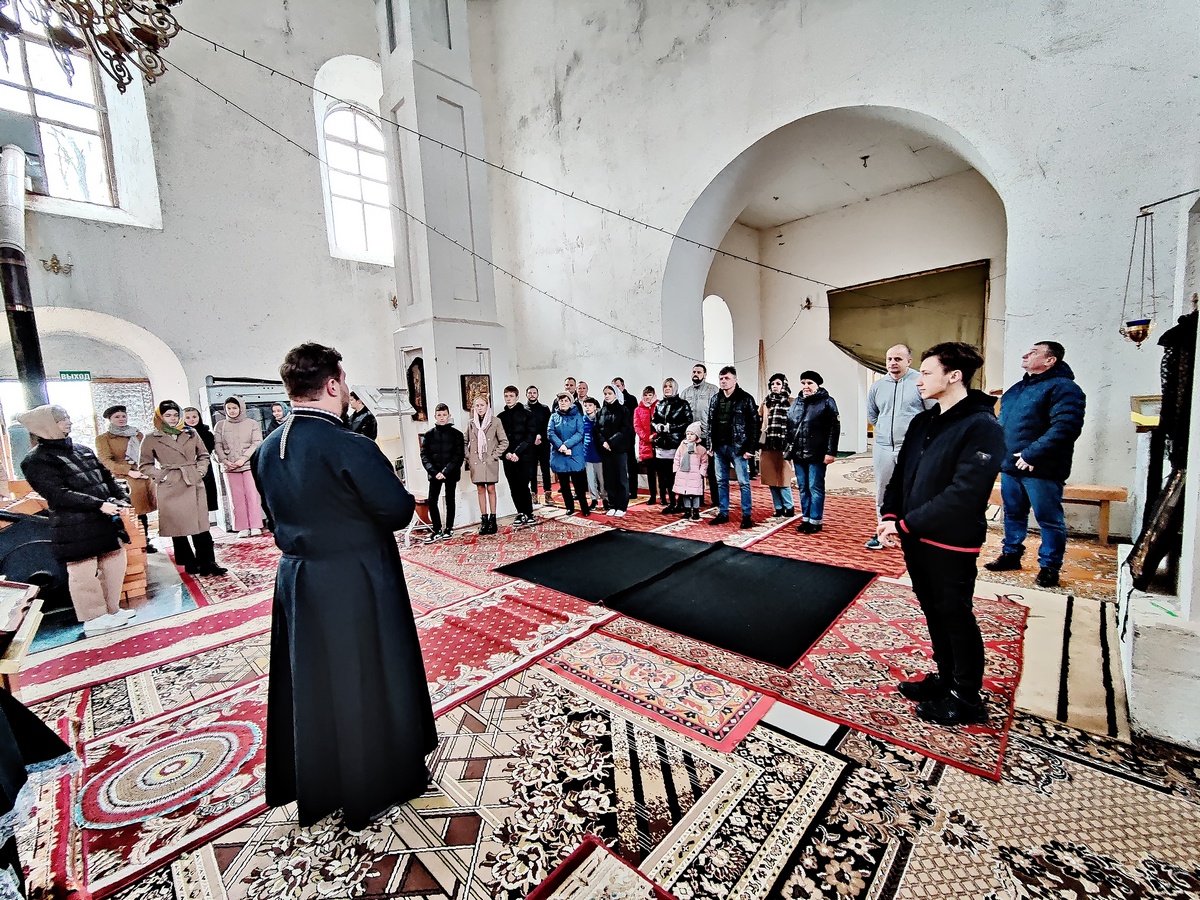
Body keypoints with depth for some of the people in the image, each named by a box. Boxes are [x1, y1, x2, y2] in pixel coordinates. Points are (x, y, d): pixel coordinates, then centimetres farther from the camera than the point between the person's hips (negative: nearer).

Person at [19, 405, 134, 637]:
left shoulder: (82, 450, 13)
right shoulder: (37, 461, -8)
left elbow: (106, 476, 16)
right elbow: (58, 494, -17)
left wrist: (119, 498, -1)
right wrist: (100, 505, -24)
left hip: (105, 521, 7)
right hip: (74, 528, -7)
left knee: (114, 563, 13)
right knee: (84, 572, 2)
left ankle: (112, 609, 27)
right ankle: (95, 619, 13)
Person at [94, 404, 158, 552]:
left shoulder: (138, 435, 16)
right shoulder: (102, 438, 4)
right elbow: (106, 461, -5)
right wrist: (129, 472, -15)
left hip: (143, 479, 3)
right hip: (121, 481, -3)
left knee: (142, 512, 7)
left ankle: (145, 542, 14)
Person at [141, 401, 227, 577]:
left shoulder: (191, 434, 7)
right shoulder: (151, 439, 1)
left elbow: (204, 455, 15)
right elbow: (146, 465, 5)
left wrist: (200, 472, 2)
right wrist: (162, 476, -7)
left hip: (194, 485, 1)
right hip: (171, 488, -1)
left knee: (201, 525, 1)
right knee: (177, 527, 6)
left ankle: (207, 562, 5)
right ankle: (189, 563, 16)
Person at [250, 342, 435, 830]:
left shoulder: (266, 450, 2)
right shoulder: (350, 447, -24)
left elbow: (283, 511, 12)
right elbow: (398, 511, -20)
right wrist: (392, 483, -1)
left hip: (298, 581, 7)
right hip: (357, 587, -7)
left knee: (310, 683, 22)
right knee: (371, 683, 13)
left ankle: (314, 784, 43)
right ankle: (378, 784, 34)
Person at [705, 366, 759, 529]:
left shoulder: (746, 399, -6)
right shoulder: (715, 399, 10)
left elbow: (754, 425, -8)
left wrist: (750, 448, -13)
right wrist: (710, 445, 8)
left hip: (738, 447, -5)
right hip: (719, 447, 5)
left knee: (743, 482, 2)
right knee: (721, 481, 11)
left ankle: (747, 515, 11)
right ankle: (723, 513, 21)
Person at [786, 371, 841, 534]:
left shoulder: (827, 402, -3)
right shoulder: (796, 402, 14)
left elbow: (834, 428, -9)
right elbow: (789, 427, 18)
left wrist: (830, 452, -15)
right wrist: (789, 449, 14)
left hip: (817, 454, -6)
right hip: (798, 454, 6)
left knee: (815, 488, 0)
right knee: (803, 488, 11)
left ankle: (815, 521, 9)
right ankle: (806, 518, 21)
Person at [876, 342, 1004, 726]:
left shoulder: (982, 427, -16)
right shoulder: (922, 422, 8)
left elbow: (962, 495, -23)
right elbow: (901, 473, 10)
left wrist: (906, 523, -21)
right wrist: (890, 515, -5)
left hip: (951, 543, -7)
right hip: (915, 538, 7)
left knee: (955, 616, 7)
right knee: (933, 611, 19)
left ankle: (967, 697, 26)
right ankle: (945, 677, 38)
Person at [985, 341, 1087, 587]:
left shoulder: (1063, 388, -10)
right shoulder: (1016, 389, 16)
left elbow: (1065, 428, -21)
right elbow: (1002, 422, 22)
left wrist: (1031, 454, -23)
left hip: (1042, 470, -8)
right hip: (1010, 466, 8)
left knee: (1049, 520, 4)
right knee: (1013, 514, 17)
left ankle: (1050, 566, 16)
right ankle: (1011, 554, 30)